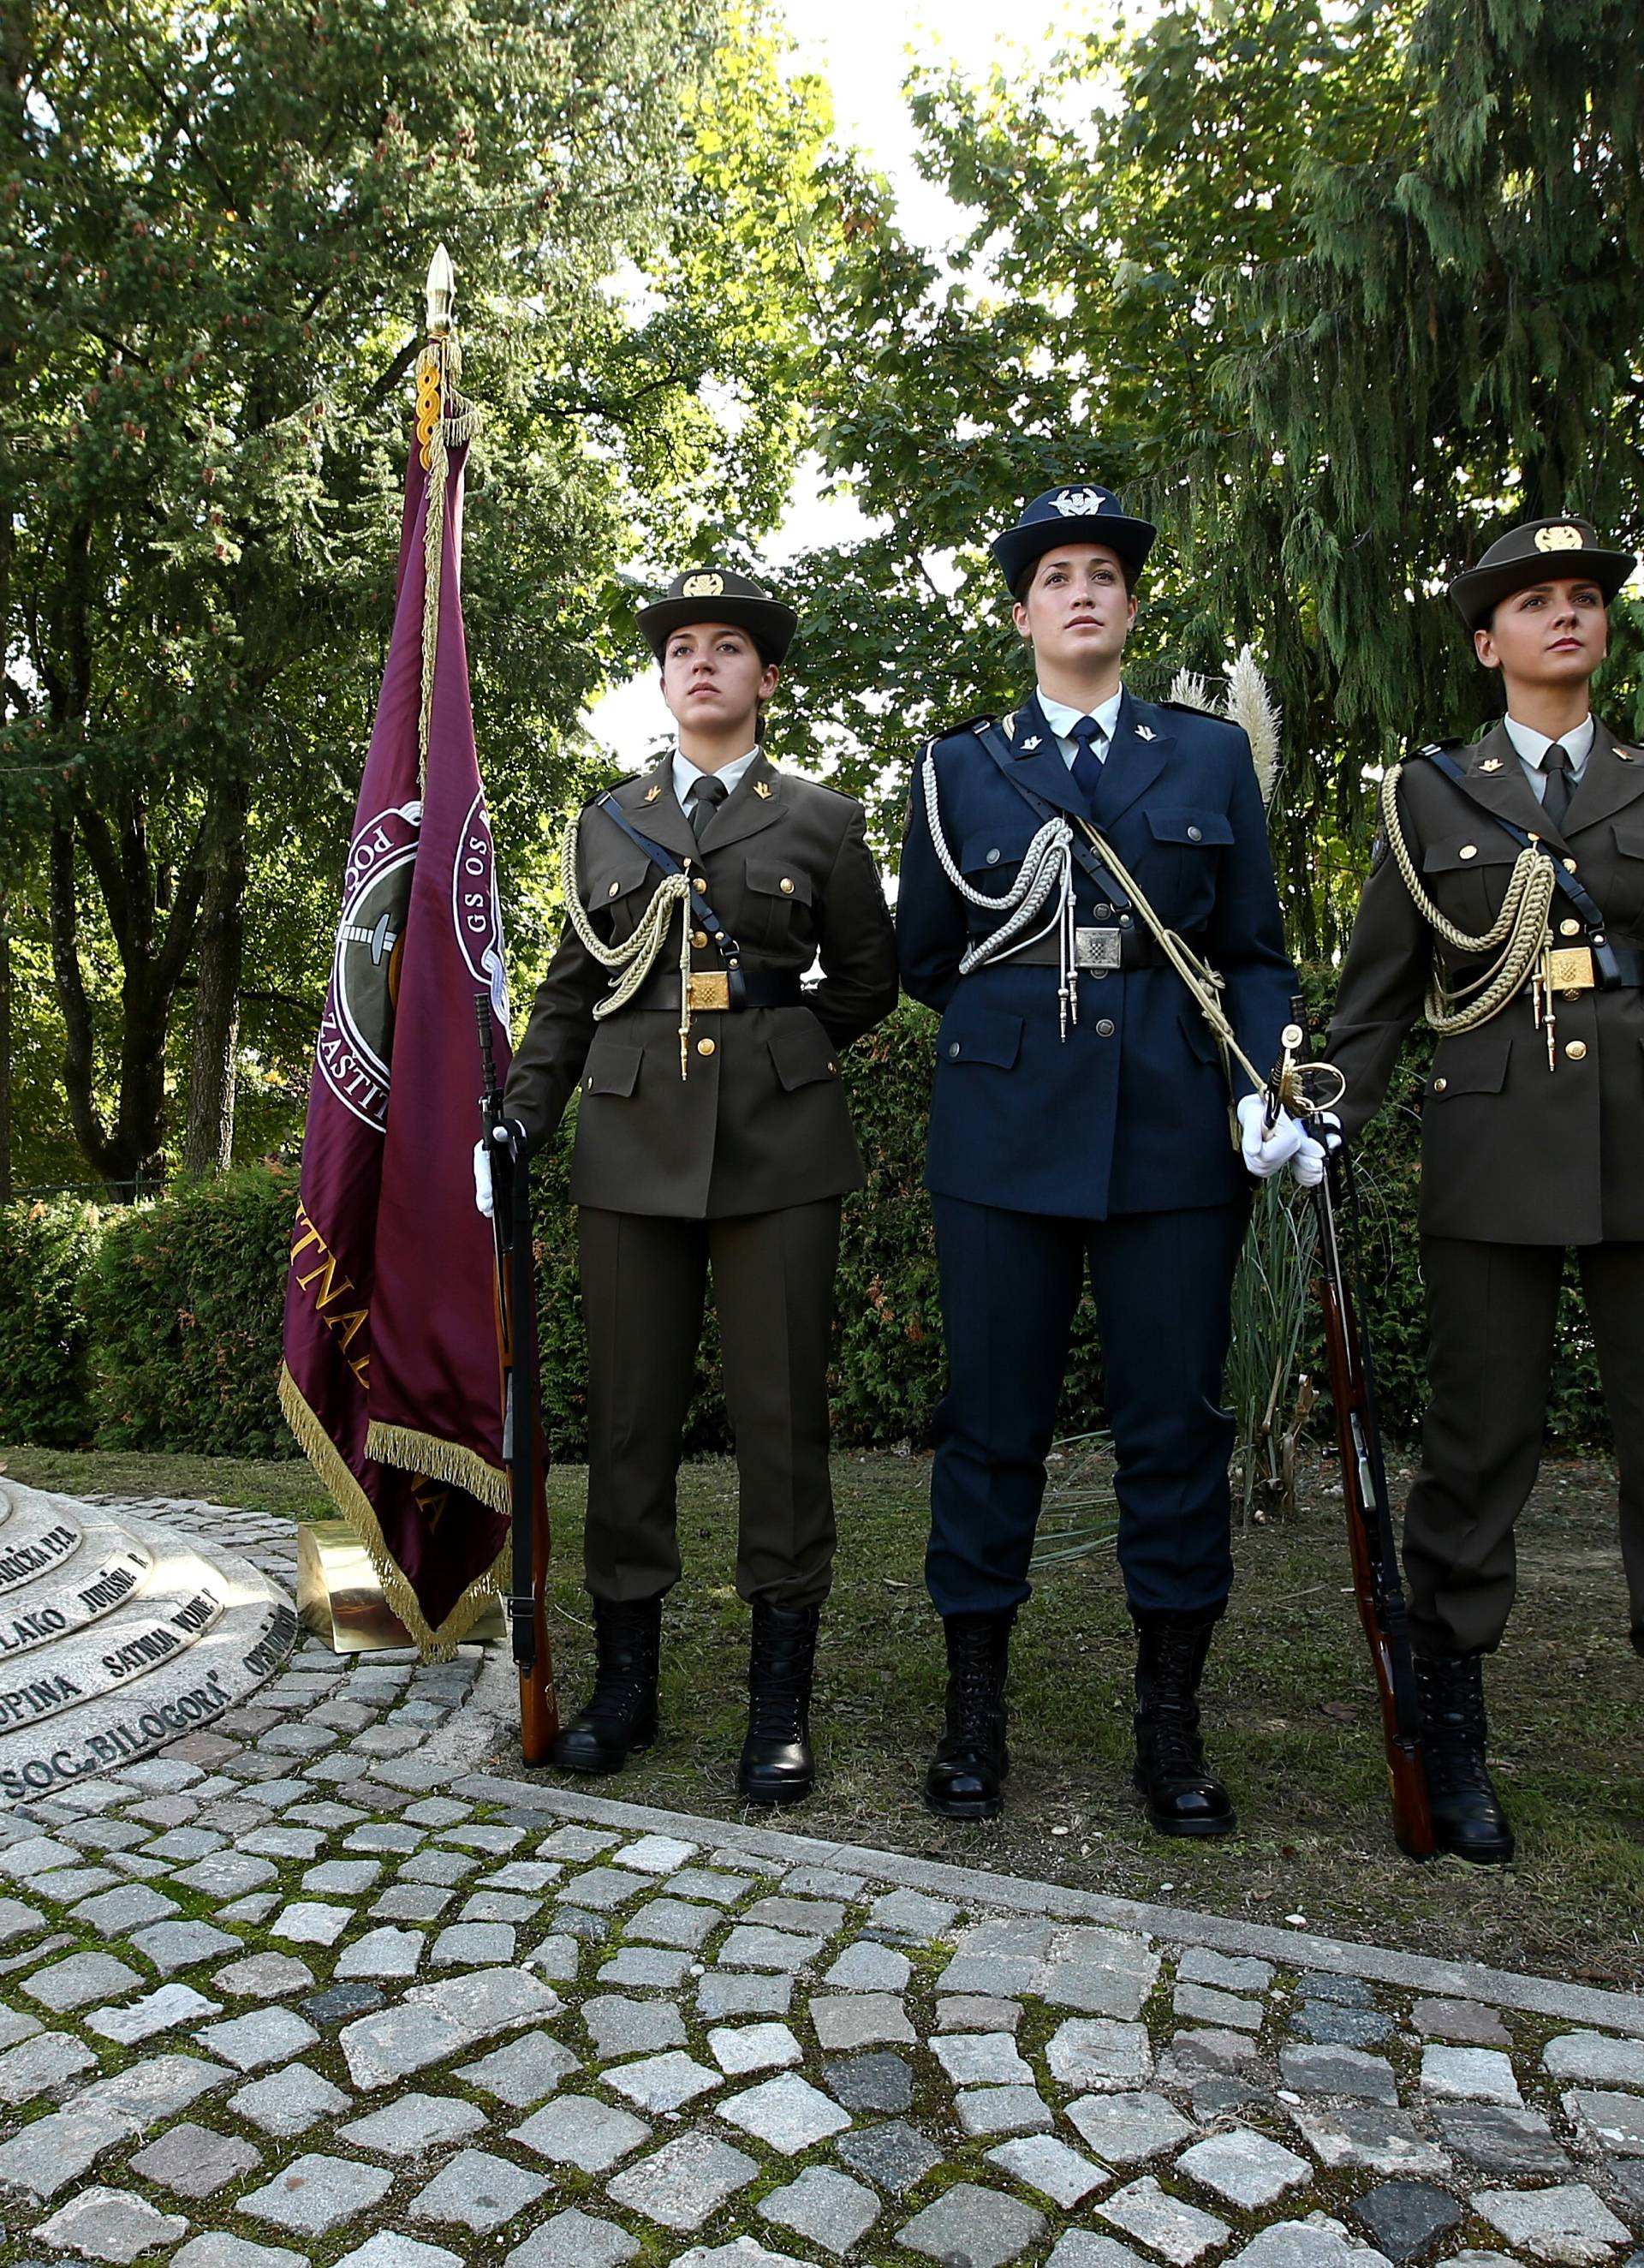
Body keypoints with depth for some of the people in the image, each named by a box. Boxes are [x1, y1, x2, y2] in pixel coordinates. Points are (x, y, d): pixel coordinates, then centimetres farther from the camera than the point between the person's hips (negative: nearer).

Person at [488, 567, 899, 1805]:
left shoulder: (822, 819, 7)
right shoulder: (608, 822, 14)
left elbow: (867, 980, 14)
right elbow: (572, 989, 15)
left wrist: (775, 1043, 4)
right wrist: (519, 1119, 7)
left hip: (778, 1144, -2)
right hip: (633, 1139, 2)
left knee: (781, 1412, 0)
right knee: (630, 1410, 5)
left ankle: (783, 1701, 13)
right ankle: (625, 1681, 19)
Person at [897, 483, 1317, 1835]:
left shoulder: (1212, 756, 11)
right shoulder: (961, 767, 11)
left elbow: (1256, 951, 7)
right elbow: (922, 960, 14)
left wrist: (1266, 1087, -7)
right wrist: (1016, 1010, 6)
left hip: (1174, 1124, 1)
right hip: (1007, 1124, 0)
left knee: (1177, 1420, 4)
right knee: (992, 1418, 4)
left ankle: (1172, 1726, 18)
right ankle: (975, 1714, 18)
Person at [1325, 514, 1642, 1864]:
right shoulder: (1431, 793, 10)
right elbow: (1376, 994, 8)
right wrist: (1322, 1127, -3)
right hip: (1494, 1148, -2)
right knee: (1480, 1447, 3)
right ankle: (1450, 1735, 16)